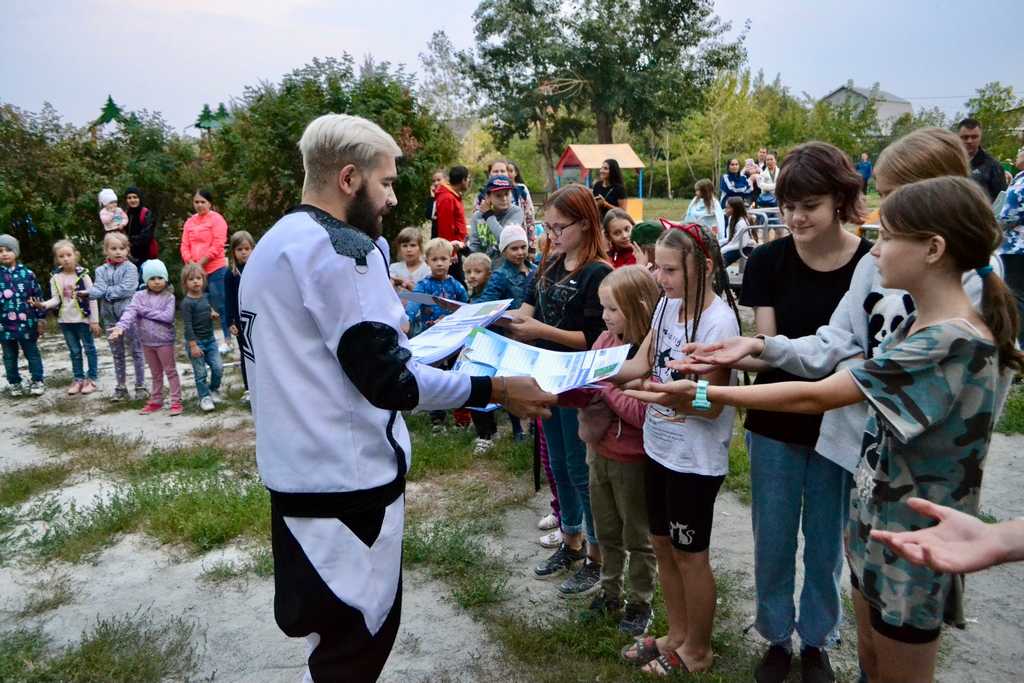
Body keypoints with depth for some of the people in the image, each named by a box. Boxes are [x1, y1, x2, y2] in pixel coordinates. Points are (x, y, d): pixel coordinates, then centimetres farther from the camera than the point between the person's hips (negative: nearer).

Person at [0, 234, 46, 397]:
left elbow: (38, 296, 1)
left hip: (26, 323, -1)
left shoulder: (27, 273, -2)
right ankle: (14, 383, 24)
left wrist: (41, 318, 0)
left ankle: (37, 381, 19)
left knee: (32, 353, 9)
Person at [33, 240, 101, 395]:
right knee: (74, 351, 14)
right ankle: (78, 379, 23)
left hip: (83, 318, -4)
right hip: (65, 320, 4)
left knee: (89, 349, 6)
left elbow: (92, 298, -9)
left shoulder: (82, 275, -11)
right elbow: (56, 299, 0)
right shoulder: (55, 278, 0)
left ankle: (91, 378, 16)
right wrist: (44, 305, -22)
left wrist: (95, 320, -10)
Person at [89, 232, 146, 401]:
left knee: (135, 352, 3)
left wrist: (106, 291, -12)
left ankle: (141, 386, 12)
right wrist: (89, 292, -26)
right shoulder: (101, 270, 5)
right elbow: (98, 290, -6)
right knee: (117, 354, 14)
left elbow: (126, 289, -18)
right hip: (110, 317, 4)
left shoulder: (130, 268, -6)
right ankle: (120, 387, 23)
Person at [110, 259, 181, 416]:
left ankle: (176, 401, 12)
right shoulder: (140, 296, -1)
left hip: (164, 340, -4)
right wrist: (120, 327, -32)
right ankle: (156, 401, 28)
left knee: (170, 371, 6)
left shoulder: (169, 297, -8)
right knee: (155, 374, 18)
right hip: (147, 341, 4)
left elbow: (168, 317, -20)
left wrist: (146, 310, -17)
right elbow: (130, 313, -14)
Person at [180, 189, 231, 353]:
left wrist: (200, 263, -12)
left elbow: (217, 246, -12)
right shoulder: (190, 222, 12)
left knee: (220, 306, -2)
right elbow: (185, 246, 10)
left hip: (215, 270, -6)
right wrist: (191, 264, -7)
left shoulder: (216, 219, -5)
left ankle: (227, 341, 6)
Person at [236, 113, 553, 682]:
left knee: (333, 631, 24)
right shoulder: (342, 248, -18)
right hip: (347, 479, -10)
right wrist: (496, 390, -17)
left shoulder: (271, 246, 13)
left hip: (295, 474, 10)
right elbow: (387, 380, -22)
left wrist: (393, 339, 22)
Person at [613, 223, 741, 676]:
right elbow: (640, 364, 4)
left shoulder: (718, 322, -22)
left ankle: (697, 650, 31)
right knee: (663, 544, 19)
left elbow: (711, 405, -21)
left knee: (689, 553, 9)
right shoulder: (668, 304, 0)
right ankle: (677, 634, 39)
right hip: (660, 446, 8)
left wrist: (658, 392, -31)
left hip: (695, 459, -7)